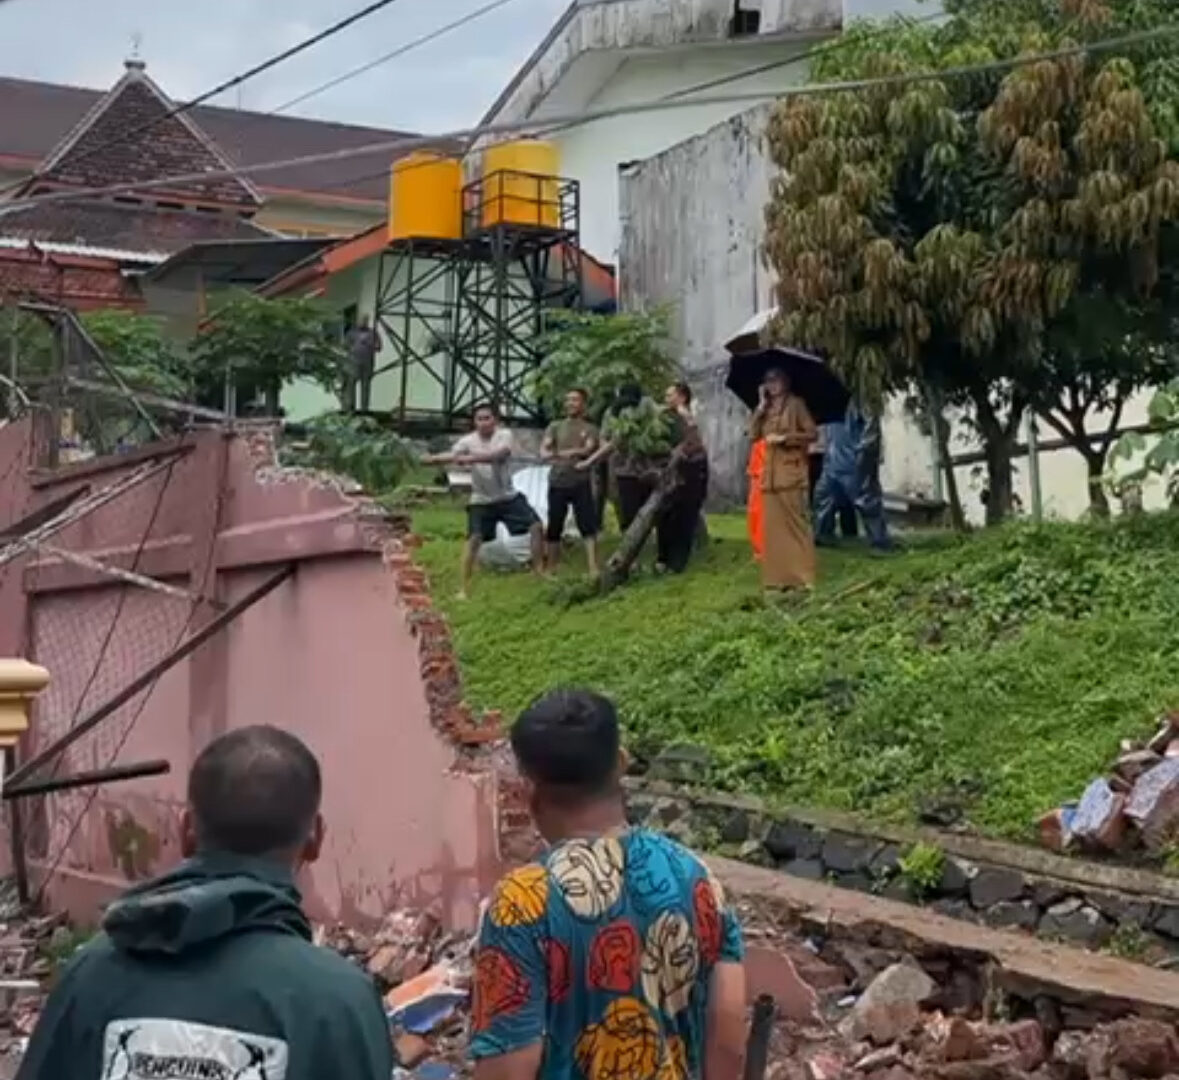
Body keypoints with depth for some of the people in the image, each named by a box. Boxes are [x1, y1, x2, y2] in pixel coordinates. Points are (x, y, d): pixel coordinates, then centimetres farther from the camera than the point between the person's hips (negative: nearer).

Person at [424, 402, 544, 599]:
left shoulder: (504, 435, -13)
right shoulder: (468, 441, -10)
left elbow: (497, 455, -33)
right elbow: (452, 455, -27)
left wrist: (469, 458, -48)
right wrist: (433, 459, -50)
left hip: (508, 496, 1)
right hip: (481, 501, -1)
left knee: (535, 525, -6)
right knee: (474, 539, -12)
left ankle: (539, 570, 12)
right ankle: (464, 588, -7)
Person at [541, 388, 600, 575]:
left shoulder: (590, 429, 7)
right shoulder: (555, 426, 13)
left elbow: (588, 449, -11)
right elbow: (544, 449, 1)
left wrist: (564, 453, -28)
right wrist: (549, 455, -25)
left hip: (581, 483, -2)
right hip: (557, 483, 2)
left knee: (588, 526, -11)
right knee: (554, 528, 7)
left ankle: (593, 568, -15)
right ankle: (552, 569, 17)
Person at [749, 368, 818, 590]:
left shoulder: (795, 404, 1)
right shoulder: (766, 409, 18)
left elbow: (811, 433, -5)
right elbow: (754, 434, 6)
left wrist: (784, 438, -13)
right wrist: (761, 407, 1)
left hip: (791, 474, -6)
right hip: (770, 475, 6)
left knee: (796, 523, -9)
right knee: (773, 525, 3)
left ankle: (802, 576, -8)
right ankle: (777, 576, 7)